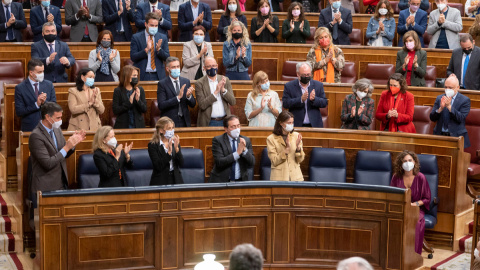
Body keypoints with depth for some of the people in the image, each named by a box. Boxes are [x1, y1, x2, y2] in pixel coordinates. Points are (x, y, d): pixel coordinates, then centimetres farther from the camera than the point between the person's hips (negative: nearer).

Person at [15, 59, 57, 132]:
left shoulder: (49, 85, 7)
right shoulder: (20, 88, -2)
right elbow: (19, 112, -7)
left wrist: (45, 102, -14)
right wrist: (36, 105, -17)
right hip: (29, 128, -2)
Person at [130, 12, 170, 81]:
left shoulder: (163, 37, 8)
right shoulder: (136, 37, 2)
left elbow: (167, 58, 4)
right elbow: (133, 57, -6)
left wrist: (159, 49, -14)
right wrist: (146, 49, -18)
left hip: (158, 76, 2)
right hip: (142, 76, -2)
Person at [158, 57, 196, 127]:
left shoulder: (186, 81, 7)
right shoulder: (162, 84, -5)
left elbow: (193, 105, 8)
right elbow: (161, 106, -15)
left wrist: (189, 96, -13)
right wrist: (178, 97, -23)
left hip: (184, 122, 4)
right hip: (169, 123, -3)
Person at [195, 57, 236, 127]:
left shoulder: (225, 80, 6)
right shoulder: (199, 83, -3)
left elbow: (233, 102, 2)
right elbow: (202, 105, -12)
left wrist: (223, 89, -13)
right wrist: (216, 92, -18)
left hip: (225, 121, 3)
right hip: (208, 123, -3)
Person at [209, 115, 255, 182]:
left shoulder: (246, 140, 8)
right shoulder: (217, 141, -2)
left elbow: (252, 163, 3)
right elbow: (219, 162, -14)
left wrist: (244, 150, -13)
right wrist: (237, 153, -18)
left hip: (241, 181, 3)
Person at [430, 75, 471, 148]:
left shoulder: (465, 100, 2)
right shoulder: (439, 98, 12)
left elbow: (461, 119, -9)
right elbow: (432, 118, 5)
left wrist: (449, 106, -18)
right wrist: (441, 108, -13)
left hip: (456, 136, -2)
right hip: (440, 135, 2)